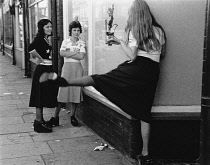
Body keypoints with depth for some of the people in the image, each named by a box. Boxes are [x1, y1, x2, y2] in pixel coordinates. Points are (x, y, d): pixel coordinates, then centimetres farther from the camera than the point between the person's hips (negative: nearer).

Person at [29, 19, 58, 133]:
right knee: (40, 96, -4)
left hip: (48, 69, 9)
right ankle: (38, 122, 3)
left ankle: (40, 120, 25)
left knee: (44, 96, 15)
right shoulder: (39, 39, -15)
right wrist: (40, 59, -21)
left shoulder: (46, 39, 13)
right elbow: (31, 49, -32)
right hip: (42, 69, -9)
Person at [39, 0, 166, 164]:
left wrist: (120, 41, -1)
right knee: (144, 112, 5)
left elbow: (132, 56, -11)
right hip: (153, 72, 4)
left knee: (99, 79, -1)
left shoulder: (134, 31, -2)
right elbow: (162, 54, 19)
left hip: (137, 68, -4)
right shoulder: (159, 30, 9)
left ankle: (61, 80, -10)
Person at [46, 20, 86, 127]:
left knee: (76, 91, 2)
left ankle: (73, 115, 16)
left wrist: (68, 54, -7)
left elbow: (81, 56, -9)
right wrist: (75, 52, -10)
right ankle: (56, 116, 2)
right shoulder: (65, 41, 7)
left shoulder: (82, 43, 6)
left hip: (77, 68, 1)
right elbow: (62, 53, -10)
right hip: (67, 67, -1)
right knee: (62, 91, -4)